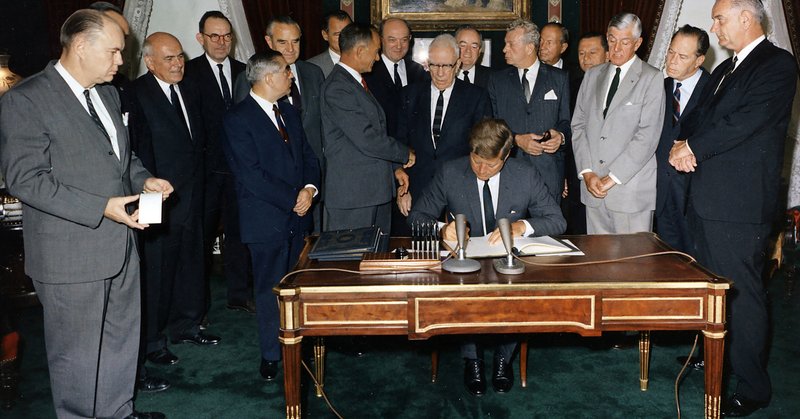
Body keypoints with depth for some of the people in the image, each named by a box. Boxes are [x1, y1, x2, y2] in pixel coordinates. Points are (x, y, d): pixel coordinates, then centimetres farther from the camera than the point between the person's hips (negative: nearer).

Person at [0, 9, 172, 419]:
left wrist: (143, 179, 1)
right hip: (70, 255, -8)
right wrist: (101, 208, -24)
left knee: (122, 340, 20)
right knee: (77, 353, 8)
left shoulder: (107, 93, 11)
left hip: (120, 245, 8)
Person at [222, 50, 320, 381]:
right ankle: (271, 355, 17)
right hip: (267, 220, -6)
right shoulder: (237, 120, -10)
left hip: (298, 217, 6)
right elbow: (251, 175, -16)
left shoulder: (289, 112, 14)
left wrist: (309, 188, -5)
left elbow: (308, 156, 14)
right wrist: (293, 199, -14)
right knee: (271, 289, 3)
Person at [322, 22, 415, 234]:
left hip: (377, 190, 10)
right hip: (351, 194, -10)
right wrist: (406, 154, -6)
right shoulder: (337, 88, -16)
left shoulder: (358, 82, 17)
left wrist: (396, 167, 13)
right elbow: (367, 139, -21)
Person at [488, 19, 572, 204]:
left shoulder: (559, 79, 9)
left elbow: (566, 120, 10)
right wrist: (517, 139, -11)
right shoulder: (497, 80, 10)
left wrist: (561, 136, -12)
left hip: (549, 172, 0)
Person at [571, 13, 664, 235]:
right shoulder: (592, 75, 14)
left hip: (631, 189, -4)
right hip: (593, 186, 4)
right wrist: (587, 172, -3)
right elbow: (578, 125, 10)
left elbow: (648, 135, -10)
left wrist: (613, 178, -13)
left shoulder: (652, 79, -2)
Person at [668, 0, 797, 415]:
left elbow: (746, 121, -19)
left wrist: (693, 147, -10)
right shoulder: (723, 70, 20)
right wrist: (683, 144, -5)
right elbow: (698, 116, 16)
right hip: (706, 200, 9)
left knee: (742, 296, -3)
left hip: (740, 205, -8)